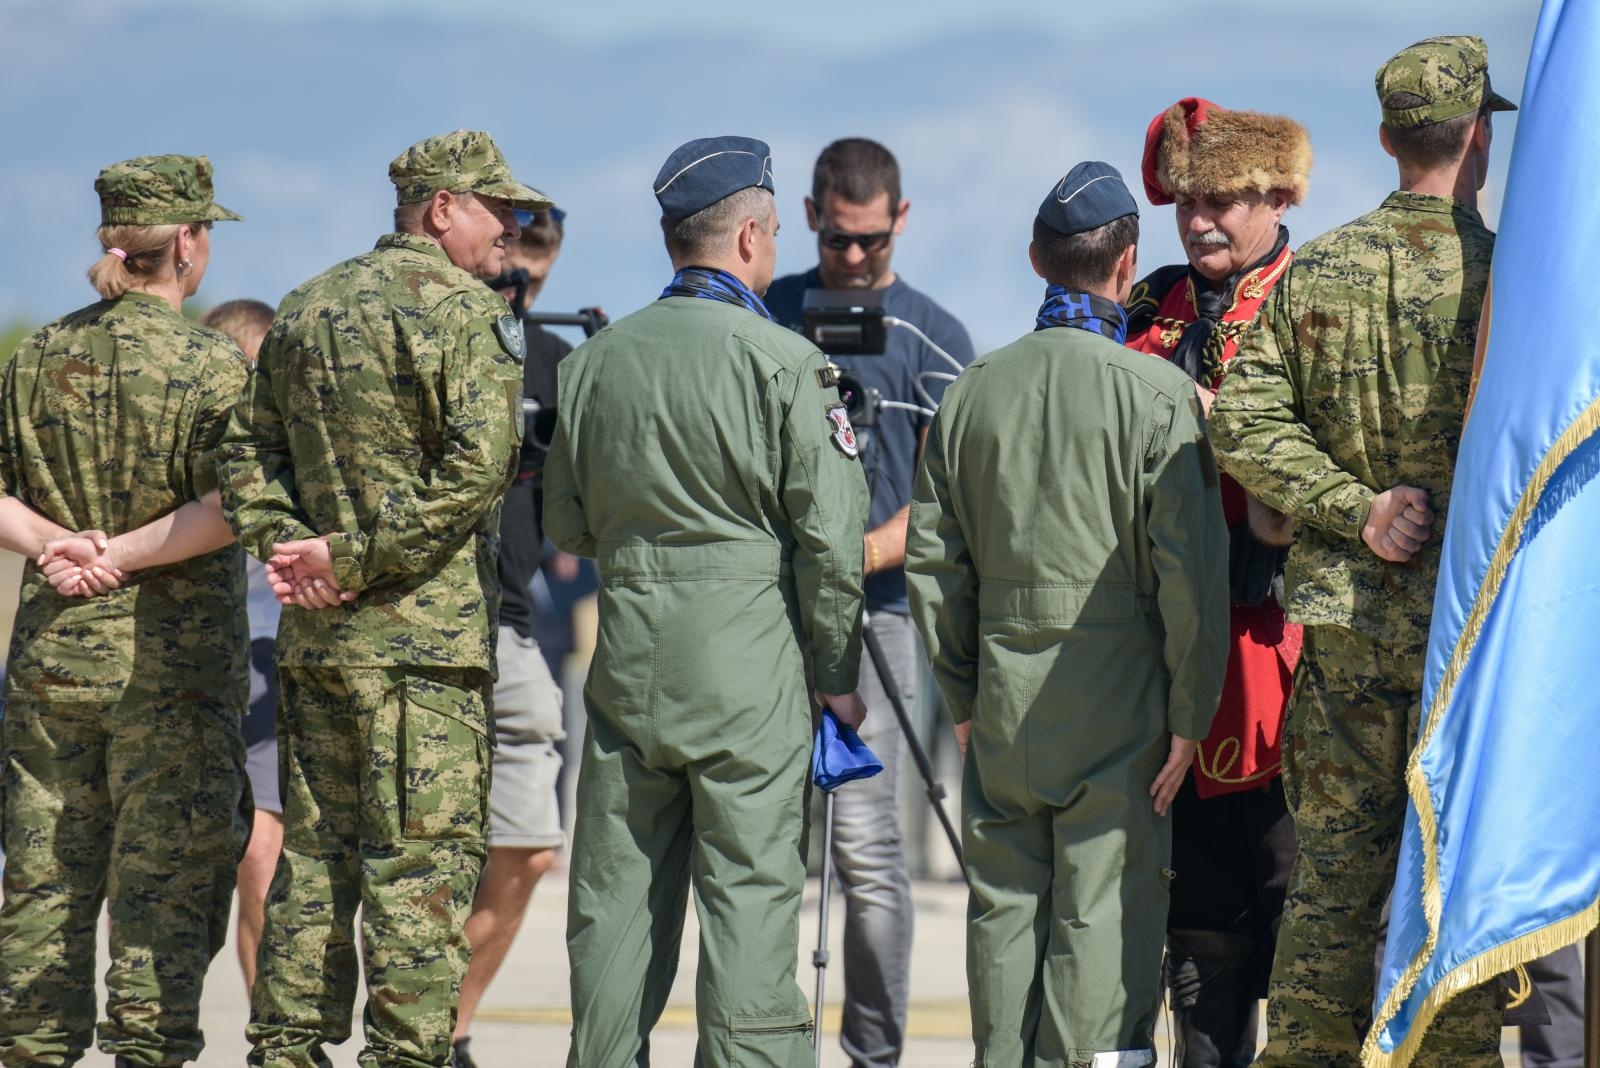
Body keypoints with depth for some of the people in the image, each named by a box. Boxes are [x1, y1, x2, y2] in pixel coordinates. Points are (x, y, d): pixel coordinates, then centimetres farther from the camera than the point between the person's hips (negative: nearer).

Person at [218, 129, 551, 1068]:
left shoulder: (305, 310, 15)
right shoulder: (464, 313, -9)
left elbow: (249, 451, 14)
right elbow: (477, 468, -19)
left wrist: (283, 544, 1)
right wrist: (356, 559, -15)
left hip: (314, 634, 7)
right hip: (424, 635, -7)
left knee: (316, 851, 11)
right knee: (424, 859, -5)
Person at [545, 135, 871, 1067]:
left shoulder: (599, 360, 6)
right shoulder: (783, 362, -9)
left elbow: (566, 526, 14)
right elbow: (829, 534, -10)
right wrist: (837, 674, 0)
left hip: (628, 659, 5)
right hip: (749, 661, -5)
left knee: (615, 896, 10)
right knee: (751, 895, -3)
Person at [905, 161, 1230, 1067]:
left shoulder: (974, 392, 6)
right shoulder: (1157, 394, -8)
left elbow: (932, 559, 10)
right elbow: (1190, 566, -11)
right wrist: (1191, 712, -5)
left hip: (1003, 696, 4)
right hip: (1118, 702, -4)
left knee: (1005, 907, 10)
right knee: (1104, 913, -2)